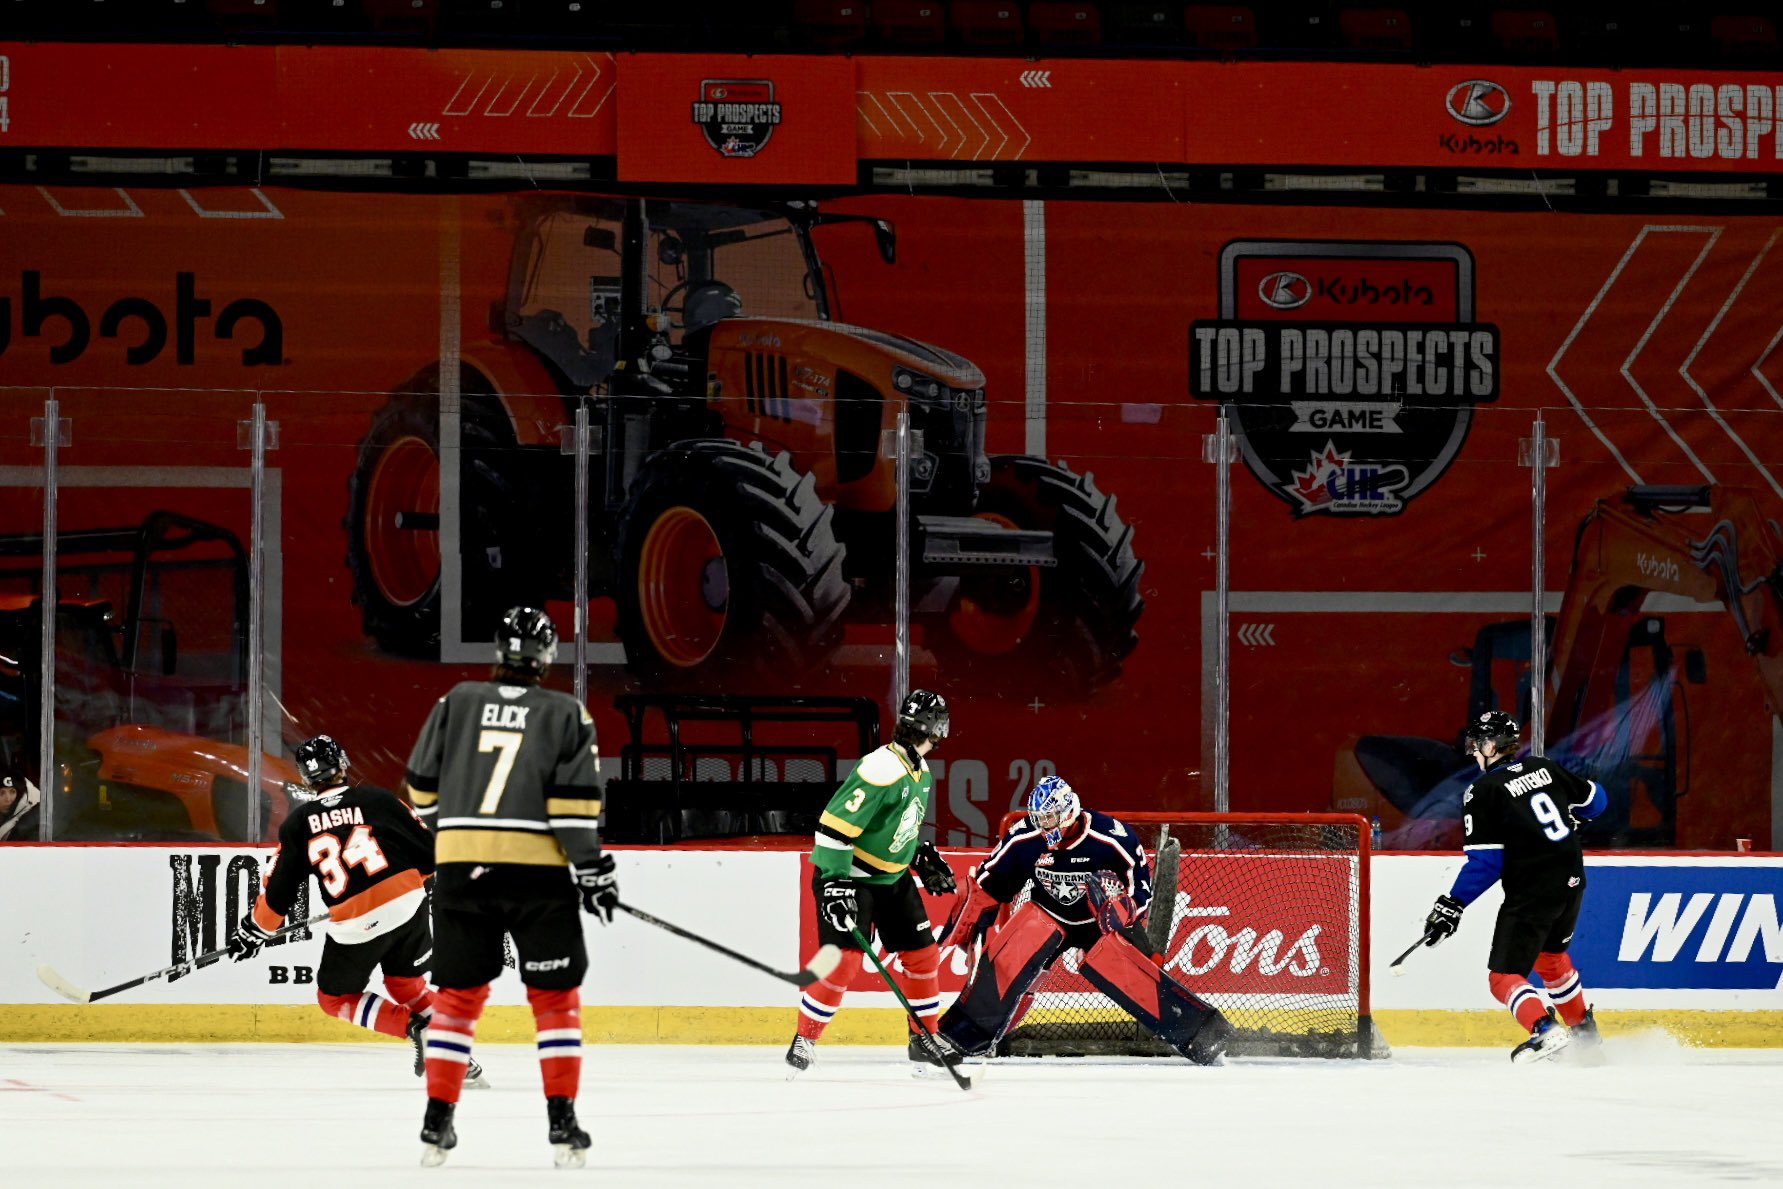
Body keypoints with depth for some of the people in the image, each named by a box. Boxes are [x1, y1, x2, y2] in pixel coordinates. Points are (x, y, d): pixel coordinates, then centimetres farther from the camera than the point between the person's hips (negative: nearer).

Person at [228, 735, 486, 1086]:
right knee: (405, 984, 25)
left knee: (335, 997, 18)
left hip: (355, 926, -3)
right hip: (409, 906, 3)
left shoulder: (297, 825, 3)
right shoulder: (378, 799, 3)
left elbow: (278, 890, 6)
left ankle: (417, 1029, -3)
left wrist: (256, 931, 21)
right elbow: (428, 846, 7)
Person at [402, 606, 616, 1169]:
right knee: (556, 996, 6)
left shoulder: (456, 703, 8)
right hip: (537, 868, -2)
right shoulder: (567, 714, 1)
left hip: (462, 867, 2)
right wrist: (592, 869, 0)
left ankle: (438, 1122, 10)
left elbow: (423, 788, 12)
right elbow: (575, 804, -7)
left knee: (458, 994, 12)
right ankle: (563, 1125, 0)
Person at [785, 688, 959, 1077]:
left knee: (923, 954, 9)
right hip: (848, 874, -9)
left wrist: (924, 858, 17)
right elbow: (834, 826, -29)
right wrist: (836, 884, -31)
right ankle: (804, 1041, -2)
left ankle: (925, 1039, 22)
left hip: (893, 877, 9)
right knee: (844, 960, -15)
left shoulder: (921, 772, 6)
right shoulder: (881, 769, -26)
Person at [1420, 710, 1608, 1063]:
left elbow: (1485, 862, -15)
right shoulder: (1544, 768, 8)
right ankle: (1585, 1034, 37)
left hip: (1531, 891, -7)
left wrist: (1453, 904, -10)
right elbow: (1594, 799, 20)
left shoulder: (1483, 791, -10)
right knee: (1551, 956, 30)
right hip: (1572, 883, 7)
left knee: (1504, 976, -5)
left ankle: (1546, 1031, -28)